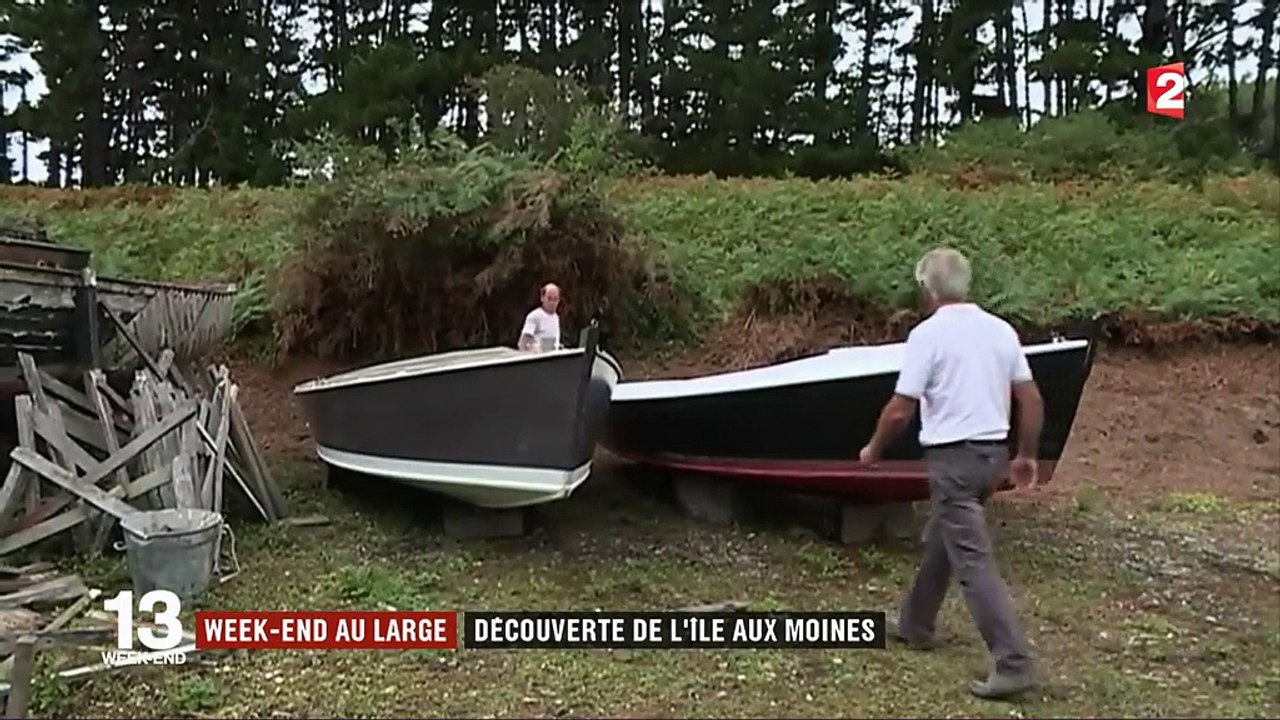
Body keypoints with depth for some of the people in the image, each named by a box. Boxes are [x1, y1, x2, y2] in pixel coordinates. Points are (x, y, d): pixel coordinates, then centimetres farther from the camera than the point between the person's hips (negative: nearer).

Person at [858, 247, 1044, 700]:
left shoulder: (928, 333, -12)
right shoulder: (1001, 329, 7)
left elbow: (900, 411, -13)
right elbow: (1032, 400, 8)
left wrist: (873, 450, 3)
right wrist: (1027, 455, 19)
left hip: (953, 457, -8)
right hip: (993, 453, 8)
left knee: (973, 561, -5)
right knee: (939, 541, 23)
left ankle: (1013, 663, -8)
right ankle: (915, 625, 38)